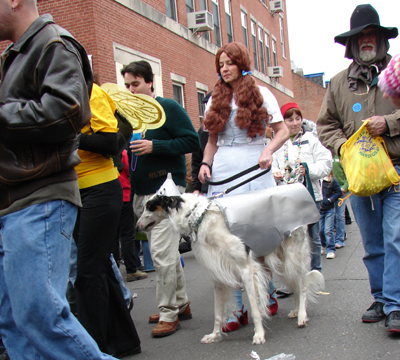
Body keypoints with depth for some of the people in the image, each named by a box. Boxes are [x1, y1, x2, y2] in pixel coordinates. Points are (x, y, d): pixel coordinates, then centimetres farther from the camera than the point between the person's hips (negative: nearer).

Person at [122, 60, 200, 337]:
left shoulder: (168, 107, -4)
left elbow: (193, 142, -11)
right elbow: (125, 145, 25)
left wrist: (155, 146, -18)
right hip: (141, 192, 8)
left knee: (162, 251, -10)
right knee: (167, 251, 14)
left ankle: (168, 313, 1)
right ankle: (181, 304, 25)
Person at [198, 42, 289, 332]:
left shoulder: (261, 93, 7)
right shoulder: (215, 100, 17)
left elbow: (283, 130, 5)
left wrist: (269, 150, -14)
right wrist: (205, 163, 3)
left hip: (255, 173, -2)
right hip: (223, 177, 3)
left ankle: (269, 292, 23)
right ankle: (237, 308, 2)